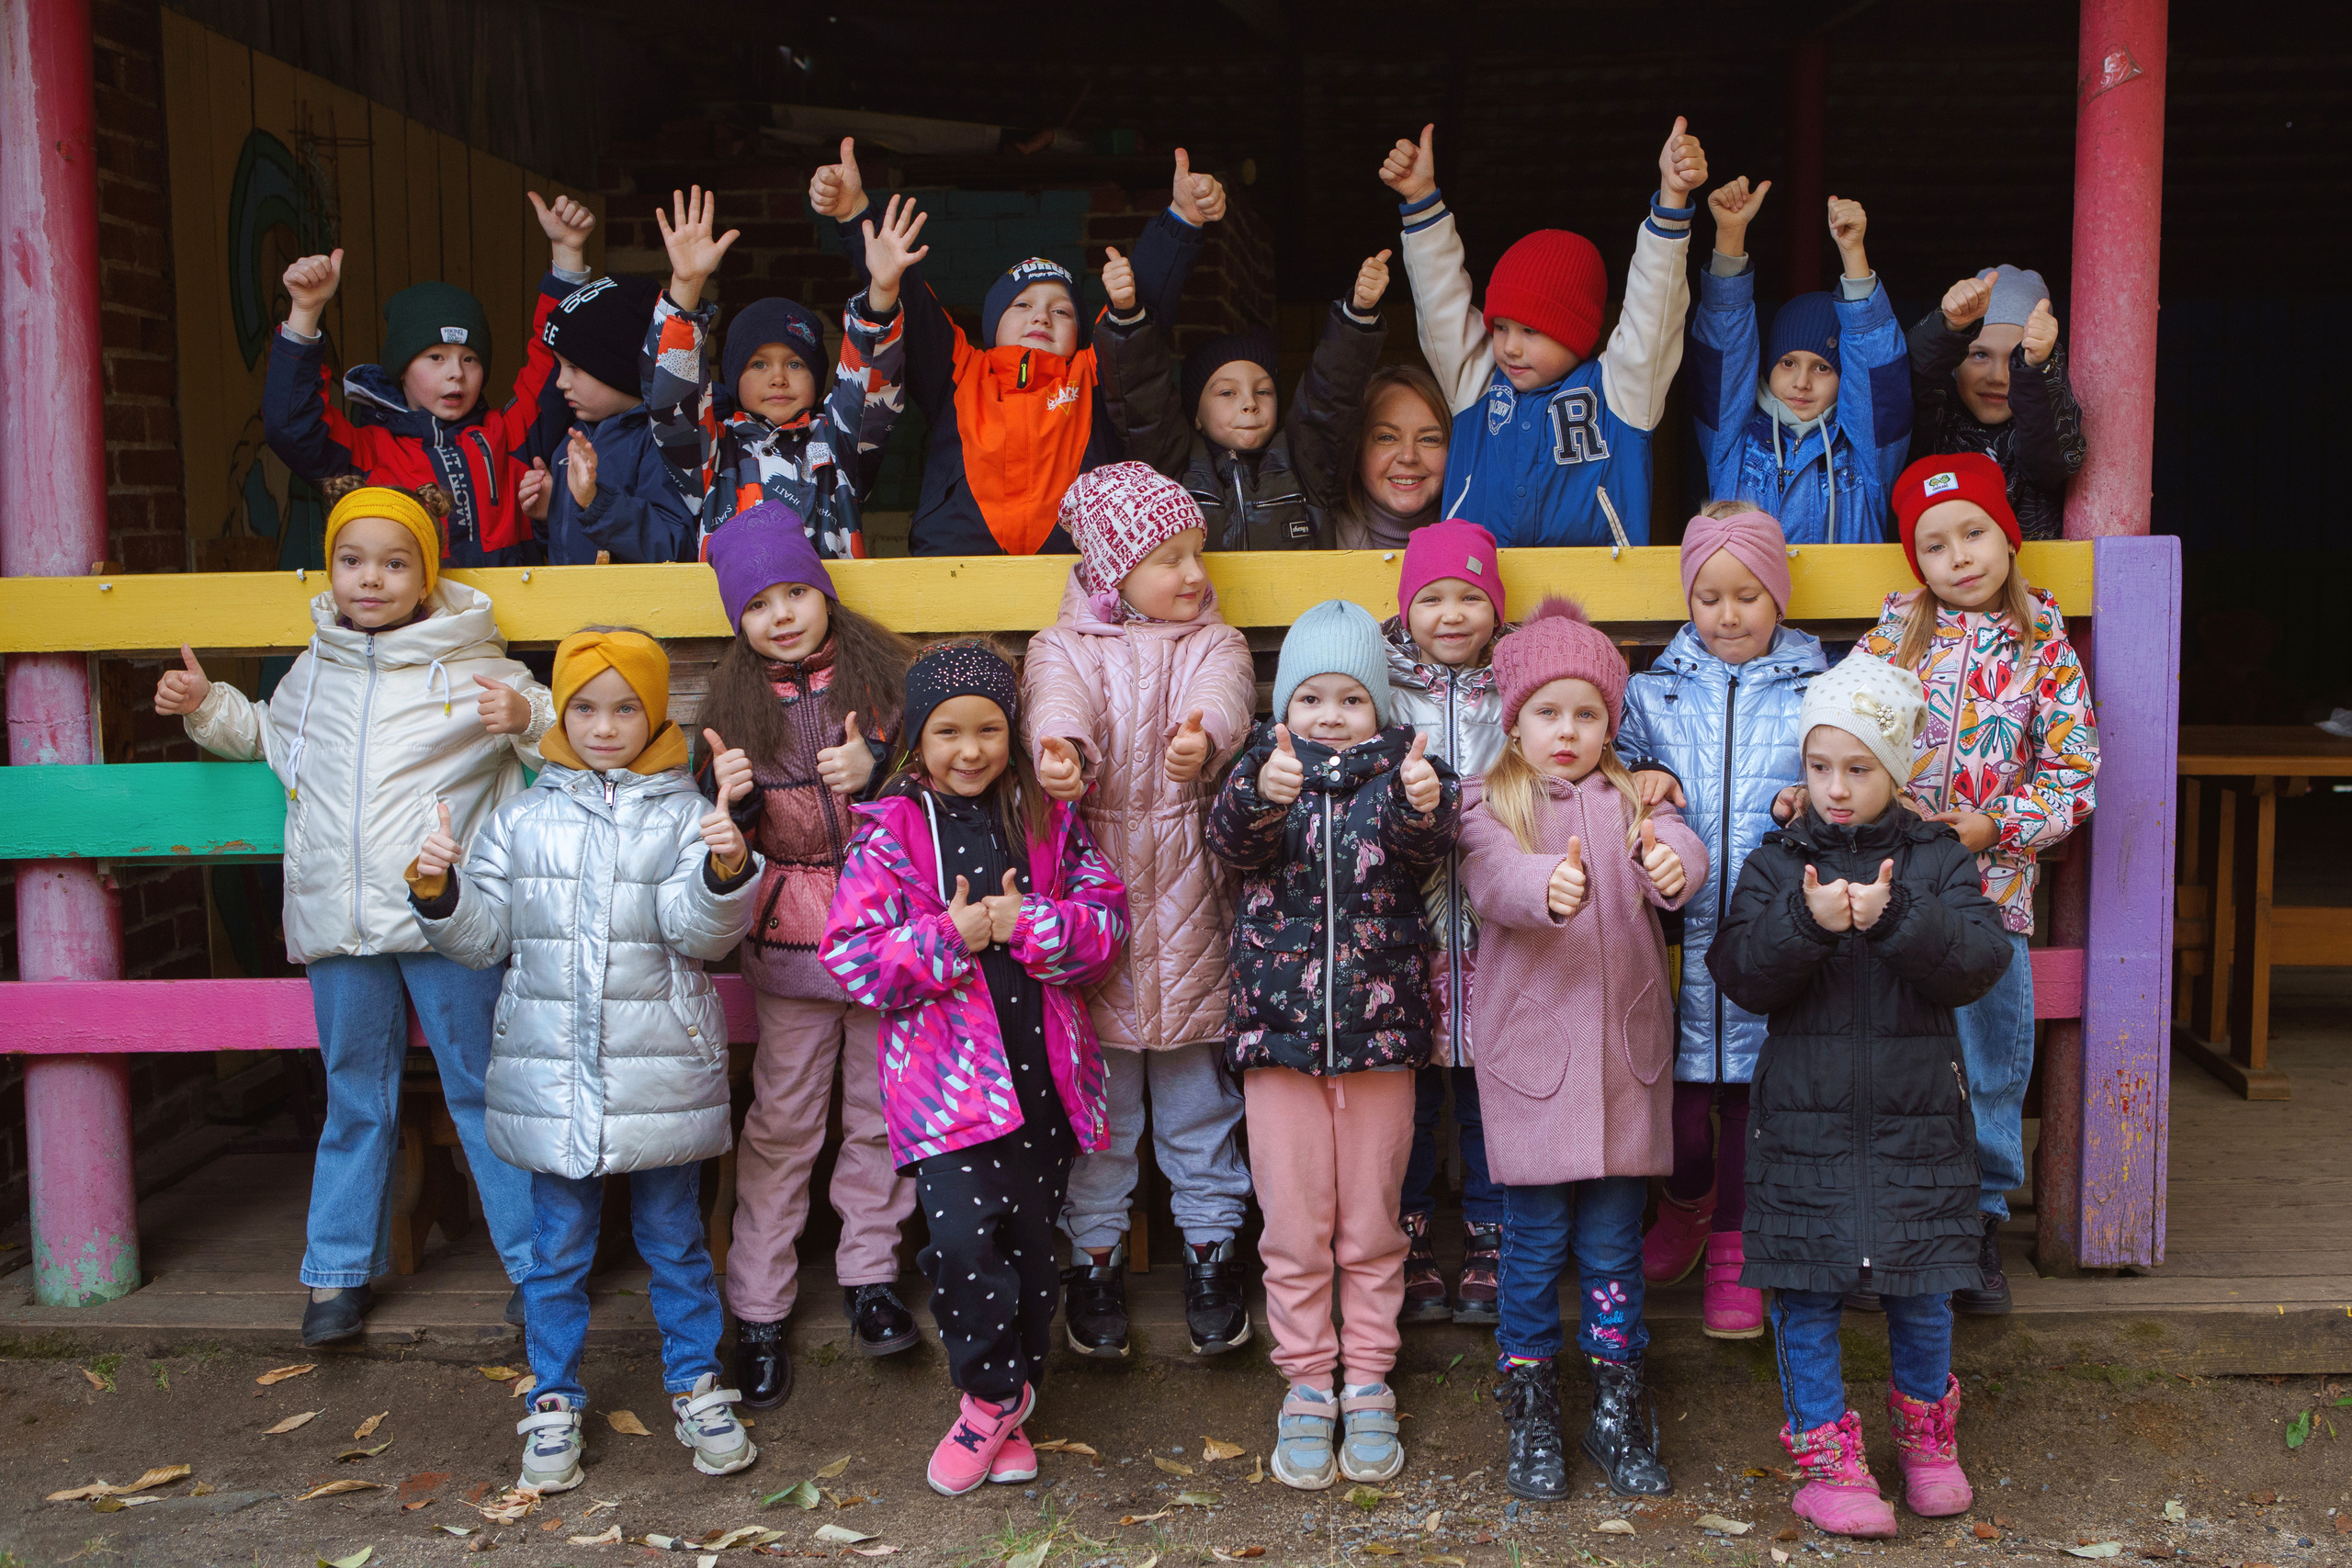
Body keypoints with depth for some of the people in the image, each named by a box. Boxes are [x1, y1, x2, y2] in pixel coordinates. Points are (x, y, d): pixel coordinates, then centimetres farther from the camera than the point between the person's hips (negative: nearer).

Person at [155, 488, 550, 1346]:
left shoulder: (476, 669, -3)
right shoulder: (312, 672, 11)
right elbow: (268, 735, 32)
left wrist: (526, 719, -21)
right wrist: (208, 707, 16)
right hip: (338, 923, 4)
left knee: (483, 1090, 4)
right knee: (354, 1100, 14)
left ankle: (536, 1262, 14)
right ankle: (339, 1270, 25)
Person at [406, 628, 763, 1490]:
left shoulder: (682, 816, -2)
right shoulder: (523, 819, 5)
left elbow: (698, 930, -13)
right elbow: (483, 936, 8)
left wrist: (726, 868, -31)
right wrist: (439, 892, -11)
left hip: (661, 1078, -2)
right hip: (549, 1078, 2)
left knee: (674, 1240, 12)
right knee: (559, 1247, 12)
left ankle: (697, 1391, 28)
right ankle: (555, 1404, 27)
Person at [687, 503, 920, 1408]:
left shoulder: (886, 672, -1)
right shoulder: (735, 703, 4)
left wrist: (878, 772, -18)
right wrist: (728, 797, -16)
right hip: (790, 941, 0)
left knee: (882, 1114, 9)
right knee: (781, 1124, 4)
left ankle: (869, 1273, 26)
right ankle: (758, 1312, 13)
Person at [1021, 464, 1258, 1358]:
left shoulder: (1214, 645, 6)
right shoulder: (1068, 646, 2)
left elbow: (1225, 697, -17)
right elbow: (1059, 700, -21)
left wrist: (1203, 735, -42)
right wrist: (1059, 748, -45)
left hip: (1190, 909, 1)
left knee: (1199, 1096, 11)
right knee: (1098, 1098, 8)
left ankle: (1210, 1249, 26)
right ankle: (1094, 1258, 23)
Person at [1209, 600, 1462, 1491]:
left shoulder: (1398, 772, 1)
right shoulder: (1262, 769, 1)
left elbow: (1424, 848, -18)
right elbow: (1232, 840, -18)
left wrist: (1424, 807, -42)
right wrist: (1262, 795, -41)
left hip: (1379, 1028, 0)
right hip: (1279, 1028, 0)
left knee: (1371, 1224, 11)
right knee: (1293, 1225, 8)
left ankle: (1368, 1382, 25)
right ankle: (1307, 1383, 22)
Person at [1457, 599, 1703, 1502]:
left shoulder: (1633, 800, 7)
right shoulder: (1492, 808, 0)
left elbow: (1678, 850, -14)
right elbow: (1493, 877, -21)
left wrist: (1673, 865, -39)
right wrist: (1546, 887, -44)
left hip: (1624, 1047, 2)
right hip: (1531, 1046, -2)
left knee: (1612, 1240, 9)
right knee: (1536, 1237, 5)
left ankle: (1618, 1409, 23)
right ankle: (1531, 1409, 21)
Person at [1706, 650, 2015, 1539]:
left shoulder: (1938, 861, 3)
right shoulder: (1775, 866, 2)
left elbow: (1979, 964, -9)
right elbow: (1740, 976, -8)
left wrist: (1898, 917, -24)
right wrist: (1805, 921, -25)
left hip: (1916, 1116, 1)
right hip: (1805, 1118, 0)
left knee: (1921, 1292, 11)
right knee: (1806, 1293, 2)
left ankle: (1925, 1431, 34)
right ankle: (1827, 1455, 15)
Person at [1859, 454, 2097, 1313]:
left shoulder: (2046, 651, 0)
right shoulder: (1893, 634, 2)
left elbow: (2075, 779, -1)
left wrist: (1991, 828, -13)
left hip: (1990, 892, 0)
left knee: (1990, 1065, 10)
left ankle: (1979, 1218, 27)